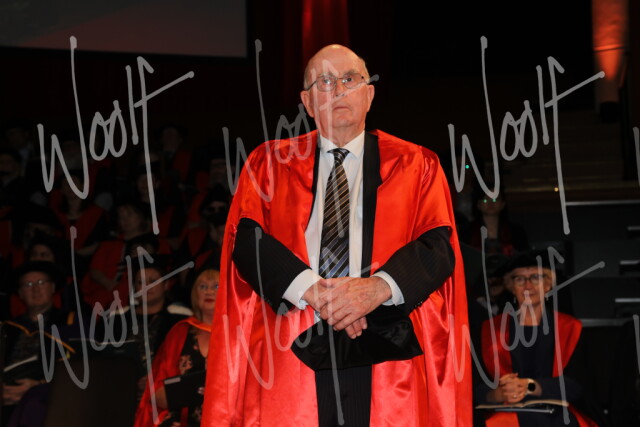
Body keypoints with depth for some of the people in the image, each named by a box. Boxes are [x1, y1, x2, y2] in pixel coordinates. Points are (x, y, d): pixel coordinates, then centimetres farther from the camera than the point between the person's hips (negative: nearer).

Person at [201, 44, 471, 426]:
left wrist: (380, 287, -18)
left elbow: (438, 247, 0)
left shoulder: (415, 165, 11)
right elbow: (247, 240, 0)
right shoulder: (269, 163, 13)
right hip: (291, 349, 0)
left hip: (387, 349, 0)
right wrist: (310, 289, -15)